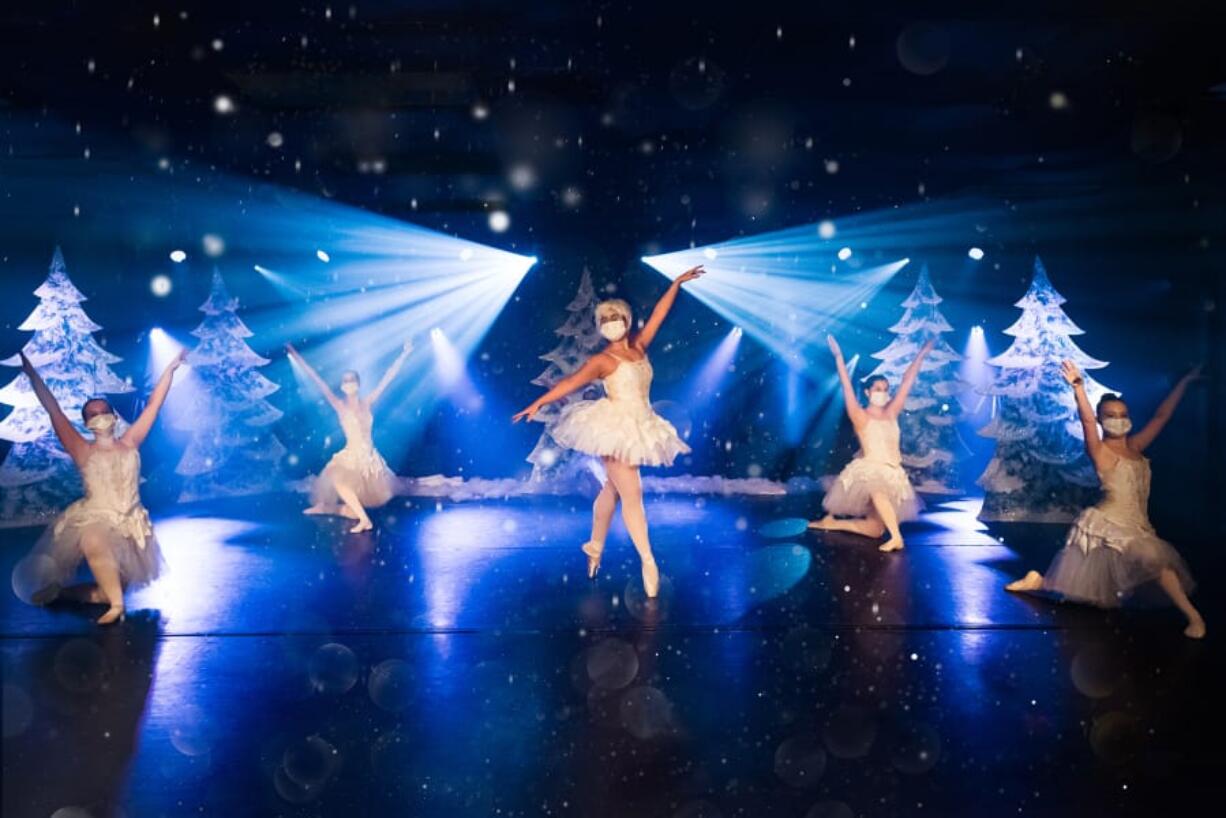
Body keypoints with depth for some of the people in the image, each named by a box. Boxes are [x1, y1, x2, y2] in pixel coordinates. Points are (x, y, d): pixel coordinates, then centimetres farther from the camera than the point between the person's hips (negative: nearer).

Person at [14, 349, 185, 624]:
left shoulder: (130, 443, 4)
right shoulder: (83, 451, -1)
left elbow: (154, 404, 5)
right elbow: (54, 410, -6)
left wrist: (171, 368, 5)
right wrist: (32, 373, -10)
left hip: (130, 525, 3)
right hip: (94, 518, -3)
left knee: (115, 586, 5)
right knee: (94, 543, -40)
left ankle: (64, 591, 32)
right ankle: (116, 605, -30)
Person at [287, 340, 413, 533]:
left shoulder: (368, 403, 3)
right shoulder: (339, 405, -2)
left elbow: (388, 377, 3)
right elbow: (317, 380, -7)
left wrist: (403, 354, 4)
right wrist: (296, 357, -11)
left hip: (371, 459, 3)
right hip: (351, 458, -3)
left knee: (360, 506, 4)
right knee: (338, 479, -35)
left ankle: (326, 508, 27)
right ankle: (364, 520, -32)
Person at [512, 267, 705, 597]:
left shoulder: (638, 347, 9)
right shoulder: (601, 361, -8)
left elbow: (658, 315, 11)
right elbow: (571, 382, -19)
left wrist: (676, 283, 12)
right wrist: (539, 402, -30)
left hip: (638, 428, 7)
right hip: (615, 428, -7)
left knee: (612, 490, 16)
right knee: (632, 493, -8)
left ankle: (595, 547, 31)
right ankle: (648, 561, -4)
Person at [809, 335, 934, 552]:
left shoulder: (891, 413, 8)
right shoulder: (860, 417, -4)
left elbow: (907, 382, 9)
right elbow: (847, 387, -13)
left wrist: (921, 355, 10)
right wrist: (839, 357, -19)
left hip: (892, 475, 5)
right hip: (868, 471, -5)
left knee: (874, 530, 2)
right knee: (878, 492, -42)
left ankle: (832, 522, 18)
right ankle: (896, 537, -42)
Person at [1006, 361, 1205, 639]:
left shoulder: (1135, 446, 10)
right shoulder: (1100, 451, -8)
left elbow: (1162, 415, 13)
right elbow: (1086, 420, -24)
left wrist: (1185, 381, 13)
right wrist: (1078, 386, -40)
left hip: (1135, 527, 7)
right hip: (1108, 524, -6)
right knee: (1155, 557, -27)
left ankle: (1038, 581, 25)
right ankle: (1191, 614, -18)